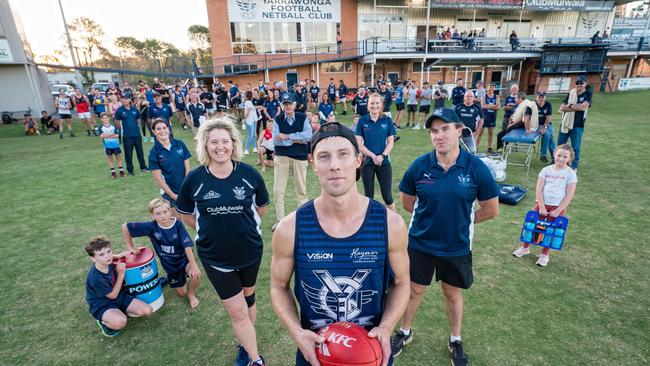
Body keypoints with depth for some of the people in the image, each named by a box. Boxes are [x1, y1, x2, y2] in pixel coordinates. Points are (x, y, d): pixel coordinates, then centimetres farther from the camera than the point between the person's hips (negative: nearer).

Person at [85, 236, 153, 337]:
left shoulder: (107, 262, -12)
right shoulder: (95, 278, -31)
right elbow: (113, 295, -18)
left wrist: (118, 256, -1)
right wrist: (121, 274, -21)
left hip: (119, 296, 7)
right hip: (102, 305, -7)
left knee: (148, 311, -10)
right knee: (120, 322, -38)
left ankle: (121, 311, 12)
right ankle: (103, 321, -4)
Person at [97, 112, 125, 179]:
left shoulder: (114, 126, -2)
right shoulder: (101, 128, -2)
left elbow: (117, 135, -13)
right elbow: (101, 136, -16)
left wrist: (106, 135, -15)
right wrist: (111, 134, -17)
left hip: (116, 145, 0)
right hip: (107, 146, 1)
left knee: (118, 157, 5)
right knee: (110, 159, 8)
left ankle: (121, 171, 14)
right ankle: (113, 172, 16)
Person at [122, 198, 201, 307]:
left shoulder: (178, 224, -23)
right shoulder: (151, 226, -21)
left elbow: (187, 246, -28)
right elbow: (125, 227, -12)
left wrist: (193, 265, -34)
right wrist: (131, 247, -3)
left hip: (184, 259, -2)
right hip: (169, 264, 2)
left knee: (196, 274, -32)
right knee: (181, 293, 11)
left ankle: (191, 293, 2)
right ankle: (168, 280, 45)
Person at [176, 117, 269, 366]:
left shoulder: (249, 174, -14)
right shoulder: (194, 179, -13)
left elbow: (262, 206, 3)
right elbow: (185, 214, 3)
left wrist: (244, 227, 7)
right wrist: (212, 231, 2)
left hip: (250, 250, 1)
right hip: (215, 256, -1)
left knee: (248, 297, 22)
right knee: (237, 311, 6)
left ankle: (246, 345, 48)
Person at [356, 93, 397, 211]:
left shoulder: (387, 120, -1)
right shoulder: (362, 121, -3)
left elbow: (391, 142, 0)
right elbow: (359, 144, -5)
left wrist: (382, 156, -15)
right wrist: (373, 156, -16)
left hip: (384, 161, 0)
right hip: (367, 162, 0)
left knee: (387, 195, 3)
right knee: (368, 195, 11)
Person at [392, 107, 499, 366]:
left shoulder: (476, 168, -15)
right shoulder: (419, 166, -14)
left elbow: (491, 210, -4)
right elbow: (407, 203, 1)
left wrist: (460, 220, 0)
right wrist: (431, 217, 0)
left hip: (457, 246, 0)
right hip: (420, 243, 0)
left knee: (453, 293, 21)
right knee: (414, 290, 18)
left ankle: (455, 340, 47)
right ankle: (405, 332, 44)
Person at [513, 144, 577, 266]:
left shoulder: (570, 173, -6)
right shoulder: (546, 170, 0)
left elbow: (569, 195, -9)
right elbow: (539, 190, -4)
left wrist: (557, 211, -13)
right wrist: (541, 207, -12)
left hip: (558, 207, -2)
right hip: (542, 204, 2)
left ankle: (544, 254, 24)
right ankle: (525, 248, 26)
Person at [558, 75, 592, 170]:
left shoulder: (588, 94, -1)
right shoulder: (570, 93, 8)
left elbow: (584, 107, -18)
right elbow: (562, 108, -3)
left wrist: (570, 105, -8)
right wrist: (577, 108, -13)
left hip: (577, 125, -3)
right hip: (565, 123, 4)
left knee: (575, 147, 3)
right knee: (560, 144, 11)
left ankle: (574, 166, 13)